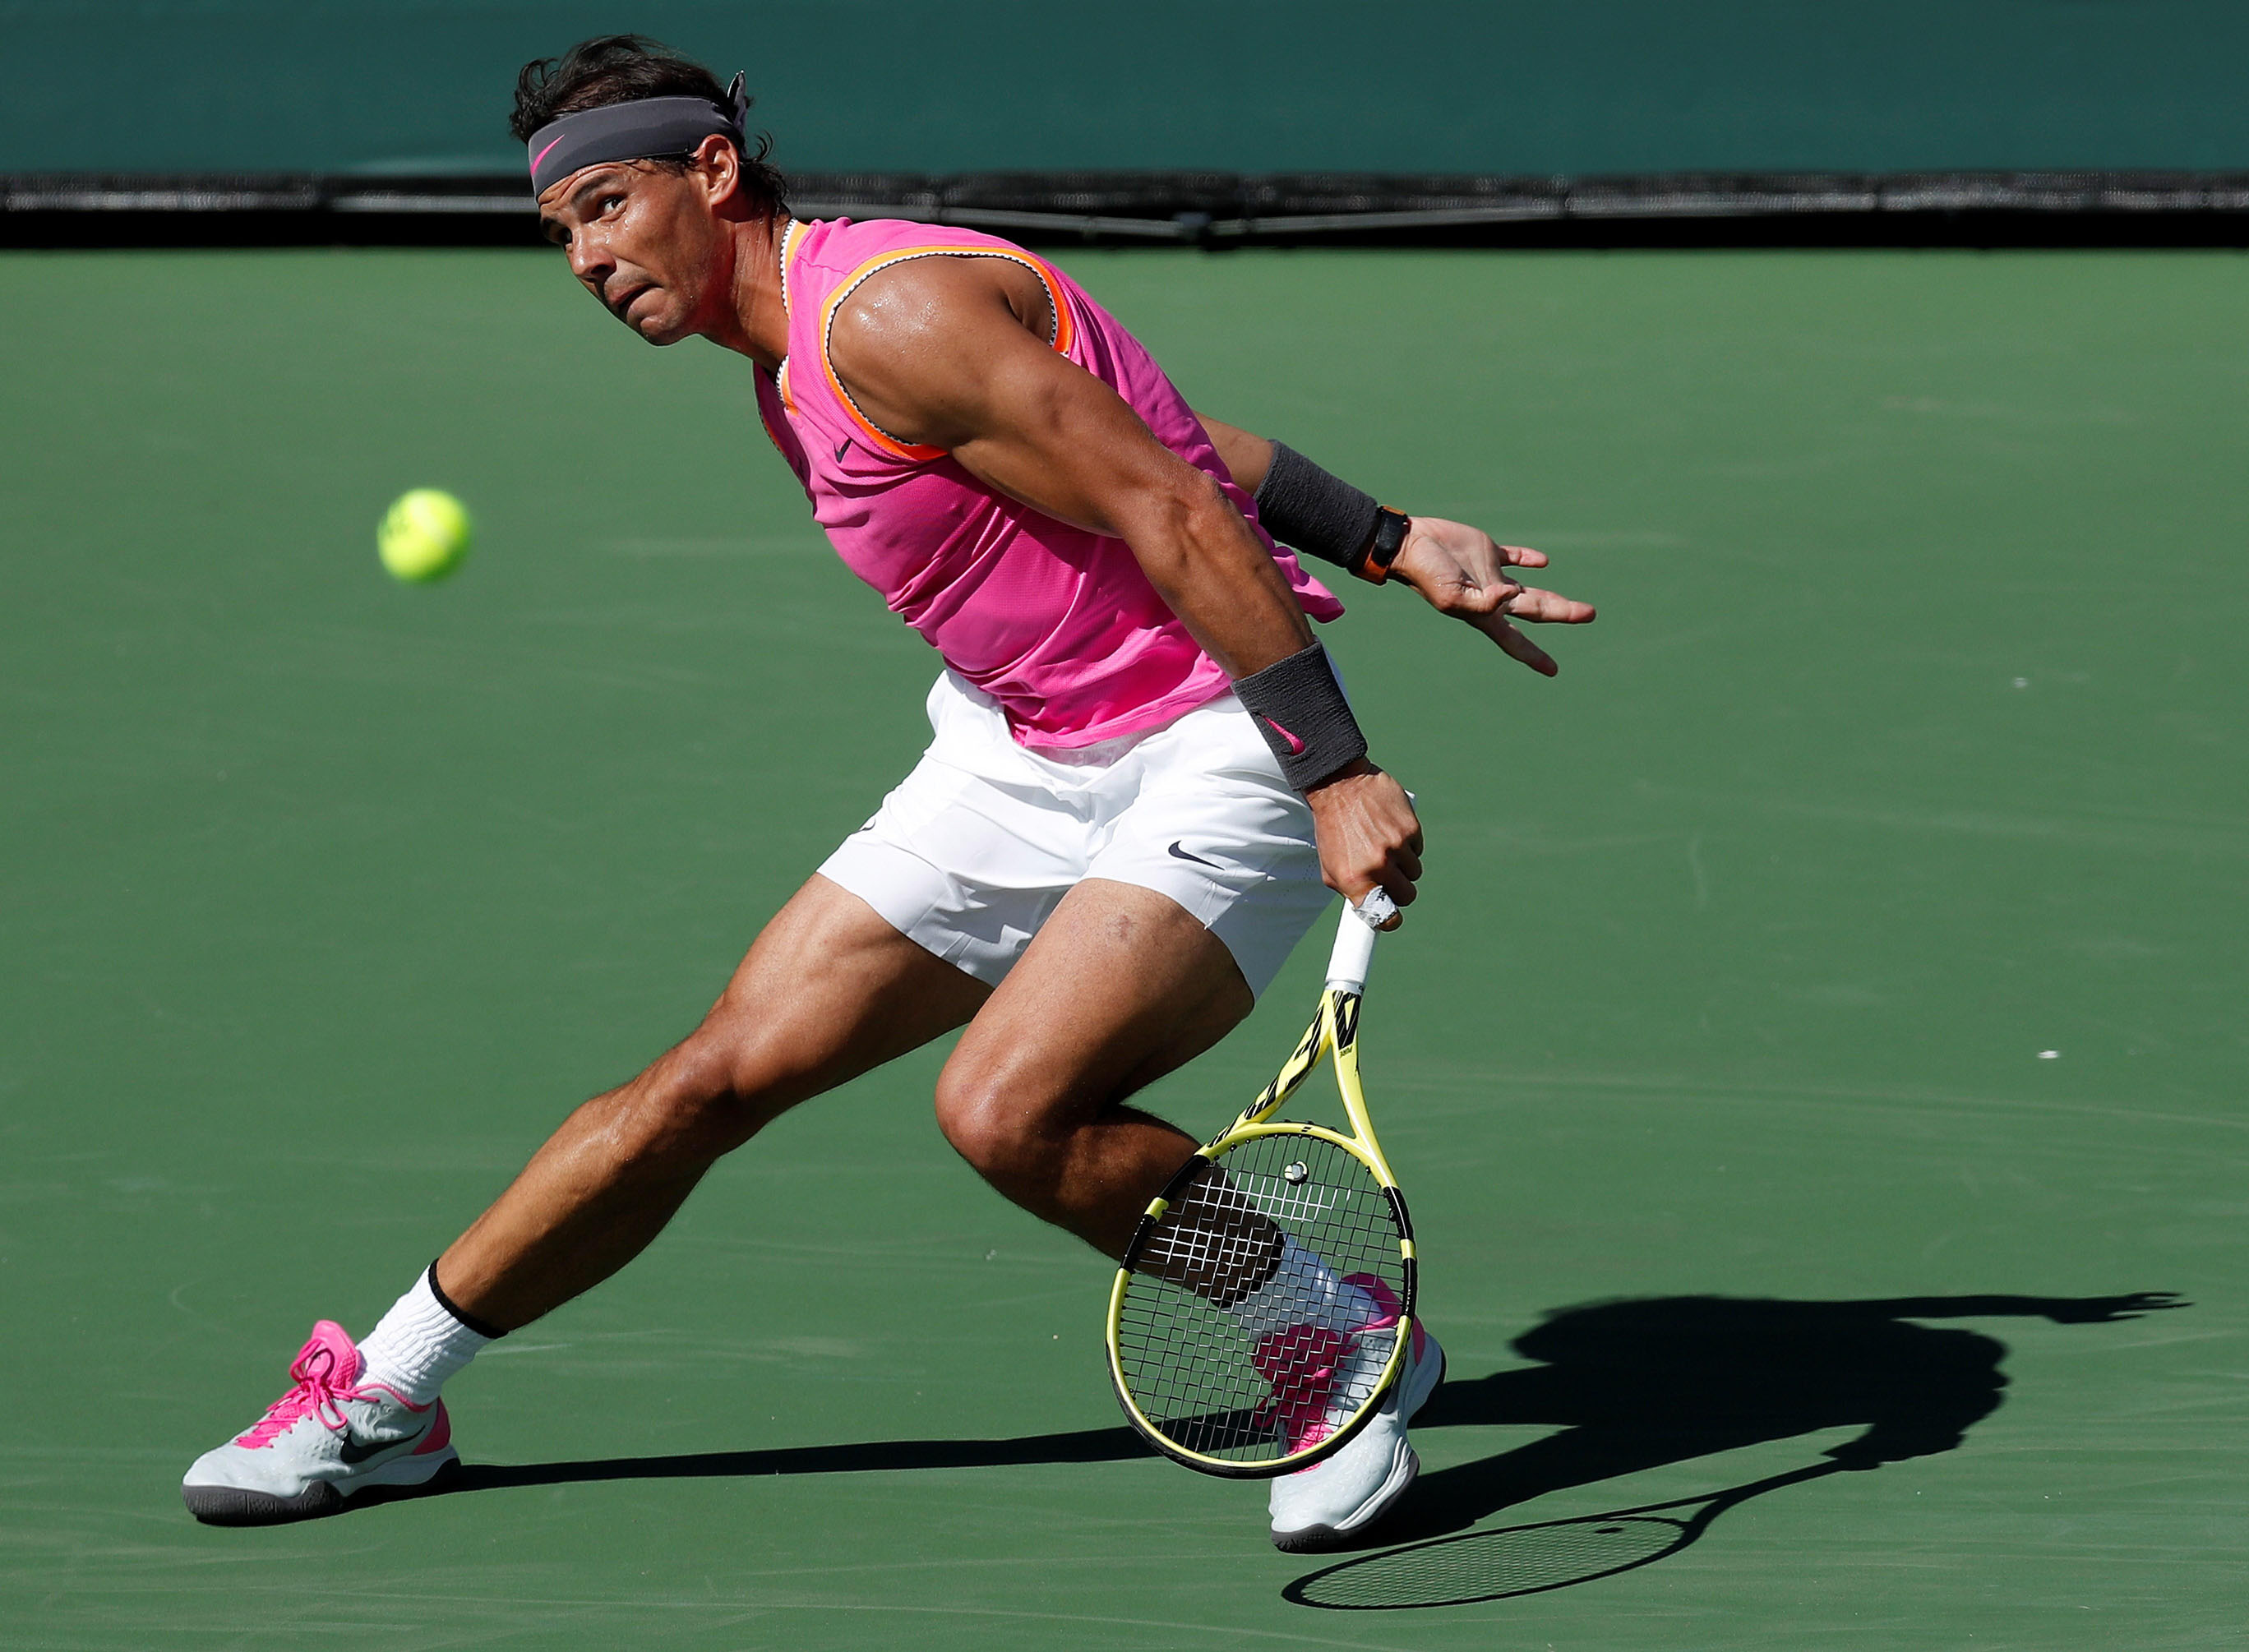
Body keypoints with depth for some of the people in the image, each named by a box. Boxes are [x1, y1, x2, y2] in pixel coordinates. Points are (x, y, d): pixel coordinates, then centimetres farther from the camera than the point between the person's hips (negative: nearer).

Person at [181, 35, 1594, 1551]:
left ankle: (1345, 1346, -6)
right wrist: (1392, 543, 10)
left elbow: (1176, 514, -23)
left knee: (1007, 1108, -28)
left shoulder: (891, 314, -21)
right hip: (1019, 757, 9)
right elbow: (1175, 433, 14)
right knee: (717, 1077, 5)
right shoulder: (793, 386, 10)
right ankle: (384, 1398, 15)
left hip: (1220, 741, -9)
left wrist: (1337, 772, -26)